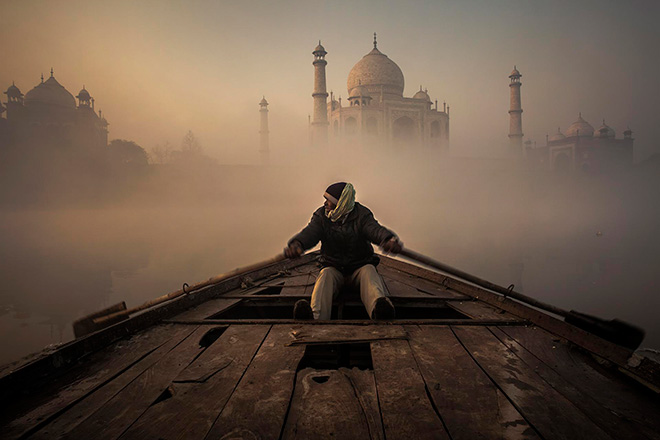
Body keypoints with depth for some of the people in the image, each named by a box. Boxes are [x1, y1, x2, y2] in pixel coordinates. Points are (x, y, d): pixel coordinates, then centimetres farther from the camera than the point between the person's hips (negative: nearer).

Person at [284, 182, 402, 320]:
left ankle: (380, 311, -64)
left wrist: (390, 240, -52)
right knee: (325, 274, -31)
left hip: (360, 267, -1)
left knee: (369, 271, -32)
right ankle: (315, 317, -60)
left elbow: (375, 229, -26)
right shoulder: (321, 215, 0)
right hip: (334, 268, 1)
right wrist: (296, 244, -44)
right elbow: (309, 233, -19)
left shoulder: (362, 215, -6)